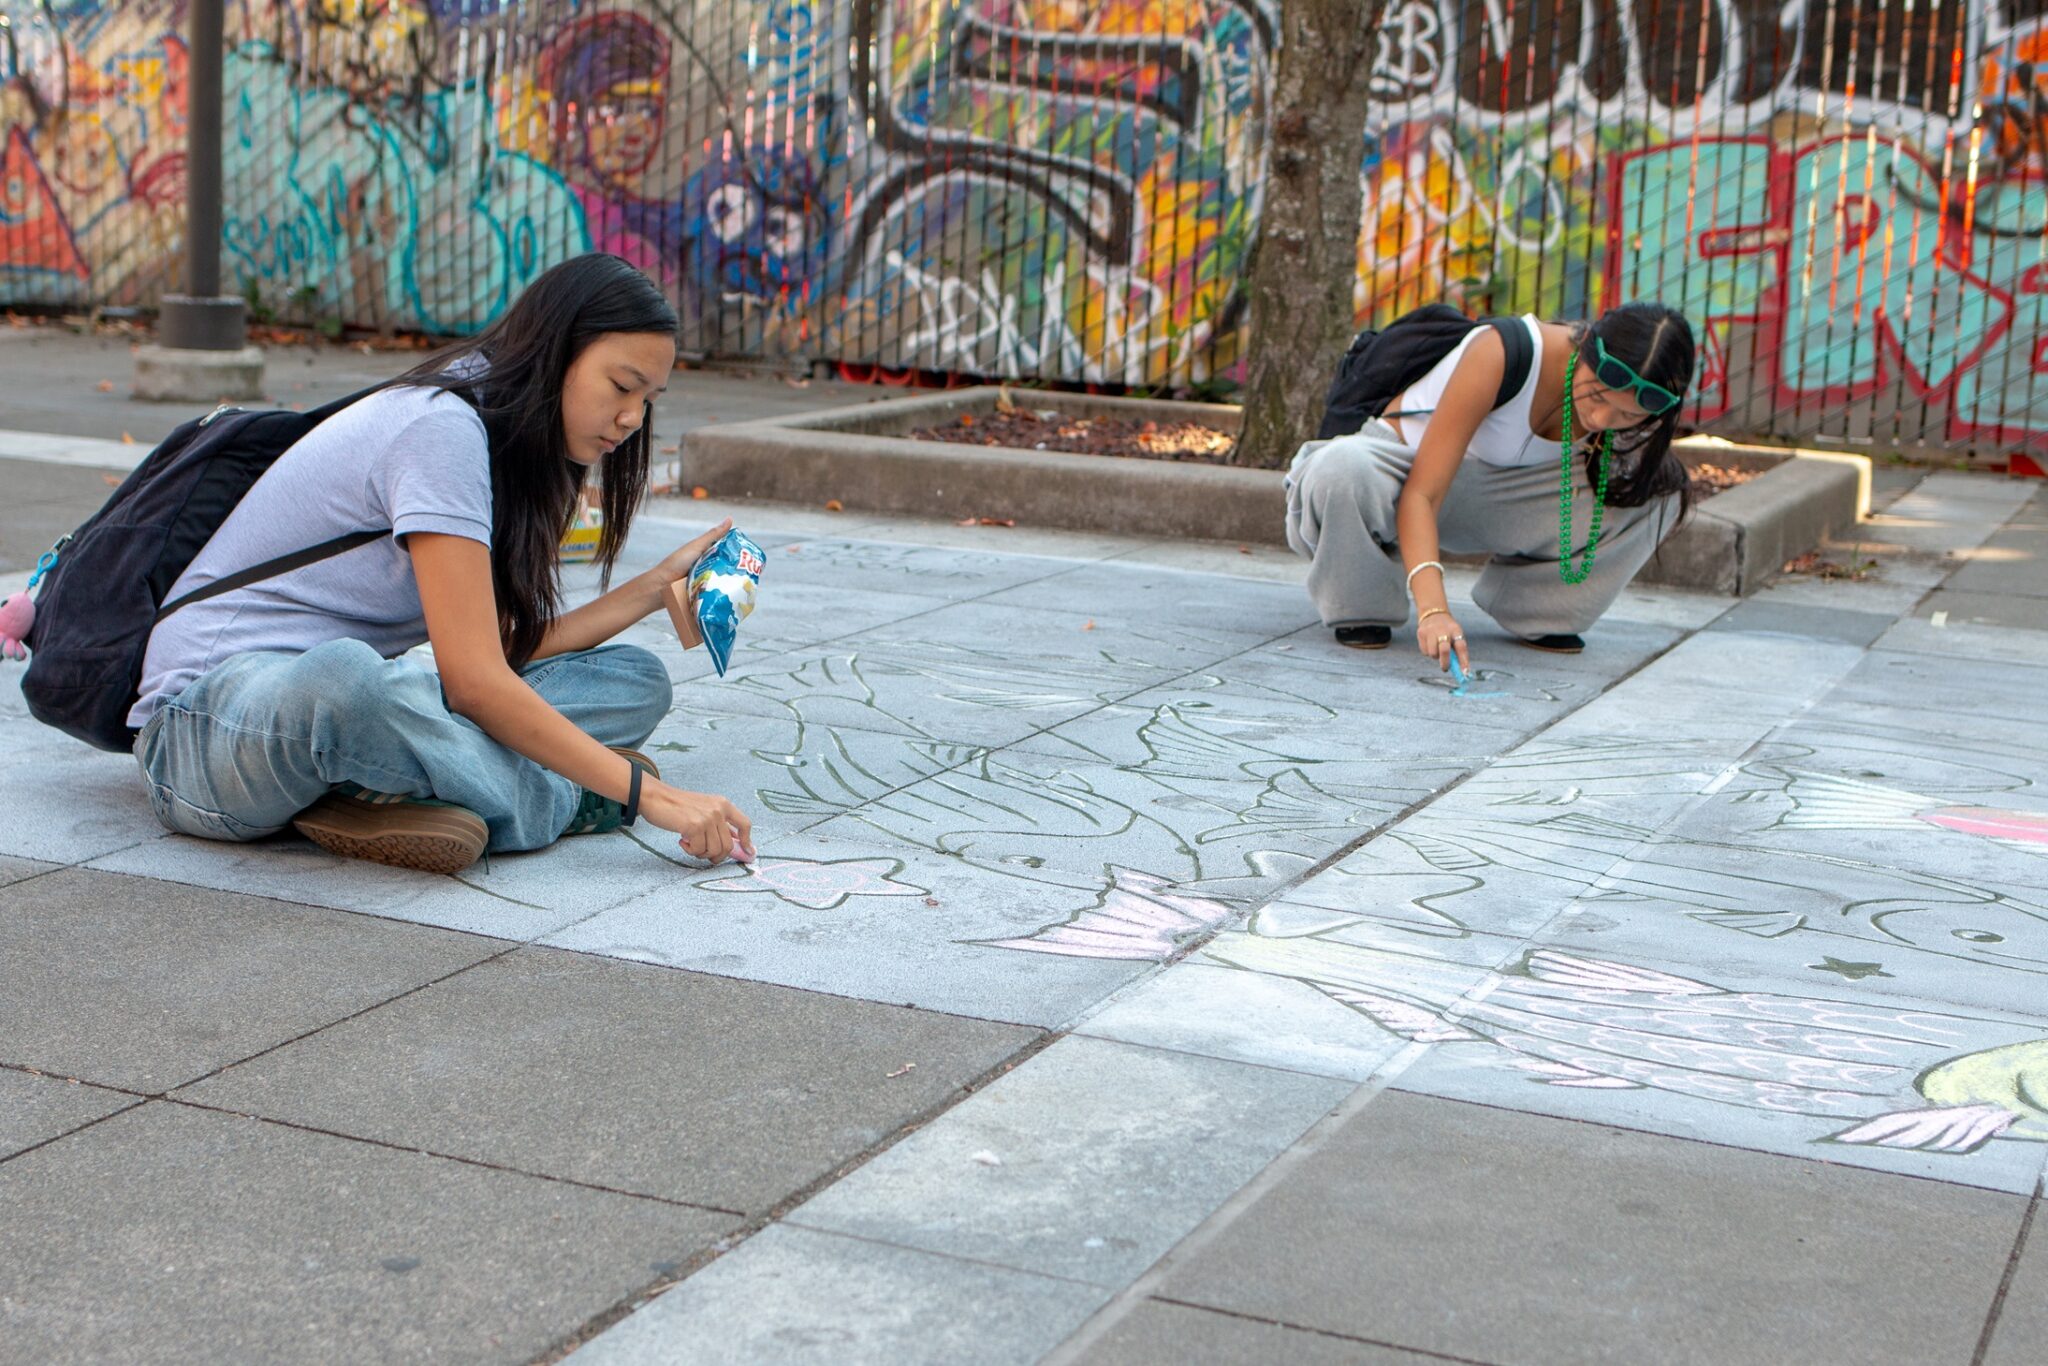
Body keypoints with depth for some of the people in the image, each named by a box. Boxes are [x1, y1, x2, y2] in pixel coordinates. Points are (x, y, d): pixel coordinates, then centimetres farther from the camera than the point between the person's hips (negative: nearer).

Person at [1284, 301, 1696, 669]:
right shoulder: (1501, 354, -35)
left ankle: (1537, 611, -4)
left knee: (1654, 483, -19)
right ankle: (1358, 607, -13)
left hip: (1489, 495, 5)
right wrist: (1432, 608, -50)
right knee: (1345, 470, -42)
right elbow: (1421, 492, -38)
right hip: (1408, 465, -5)